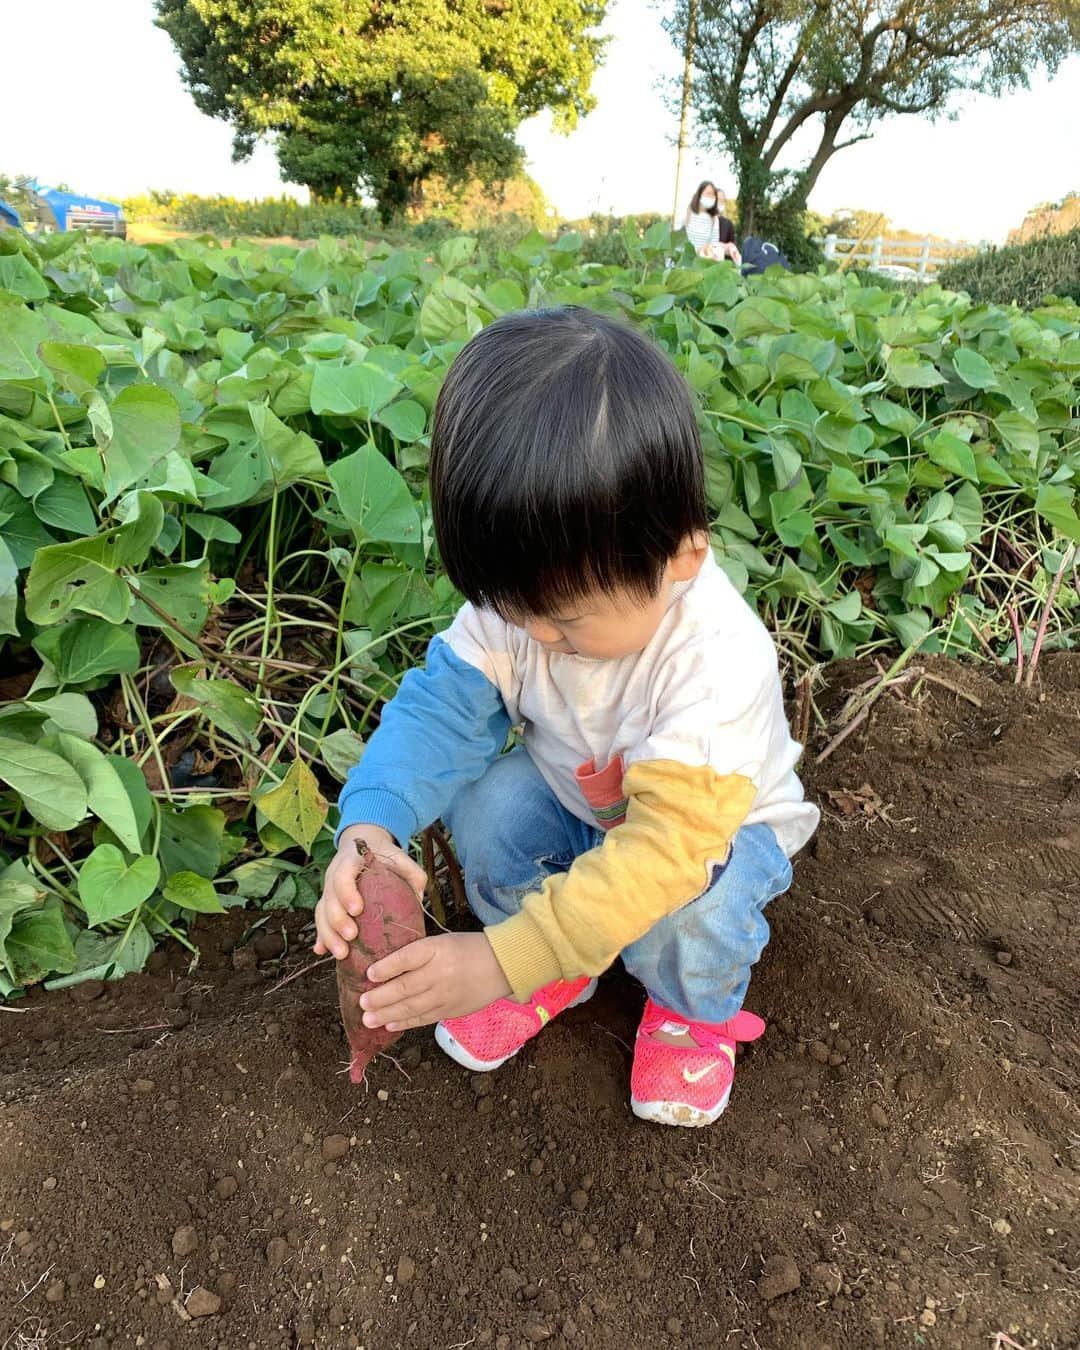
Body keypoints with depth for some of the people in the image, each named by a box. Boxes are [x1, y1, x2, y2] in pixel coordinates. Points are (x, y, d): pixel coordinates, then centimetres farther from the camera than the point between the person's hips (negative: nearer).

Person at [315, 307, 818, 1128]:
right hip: (576, 802, 4)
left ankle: (693, 1008, 5)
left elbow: (667, 846, -43)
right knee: (486, 801, -23)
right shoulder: (524, 599, -23)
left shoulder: (717, 660, -39)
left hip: (713, 822, -4)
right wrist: (370, 824, -42)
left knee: (689, 905, -34)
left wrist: (503, 958, -46)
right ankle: (560, 974, 6)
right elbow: (443, 705, -22)